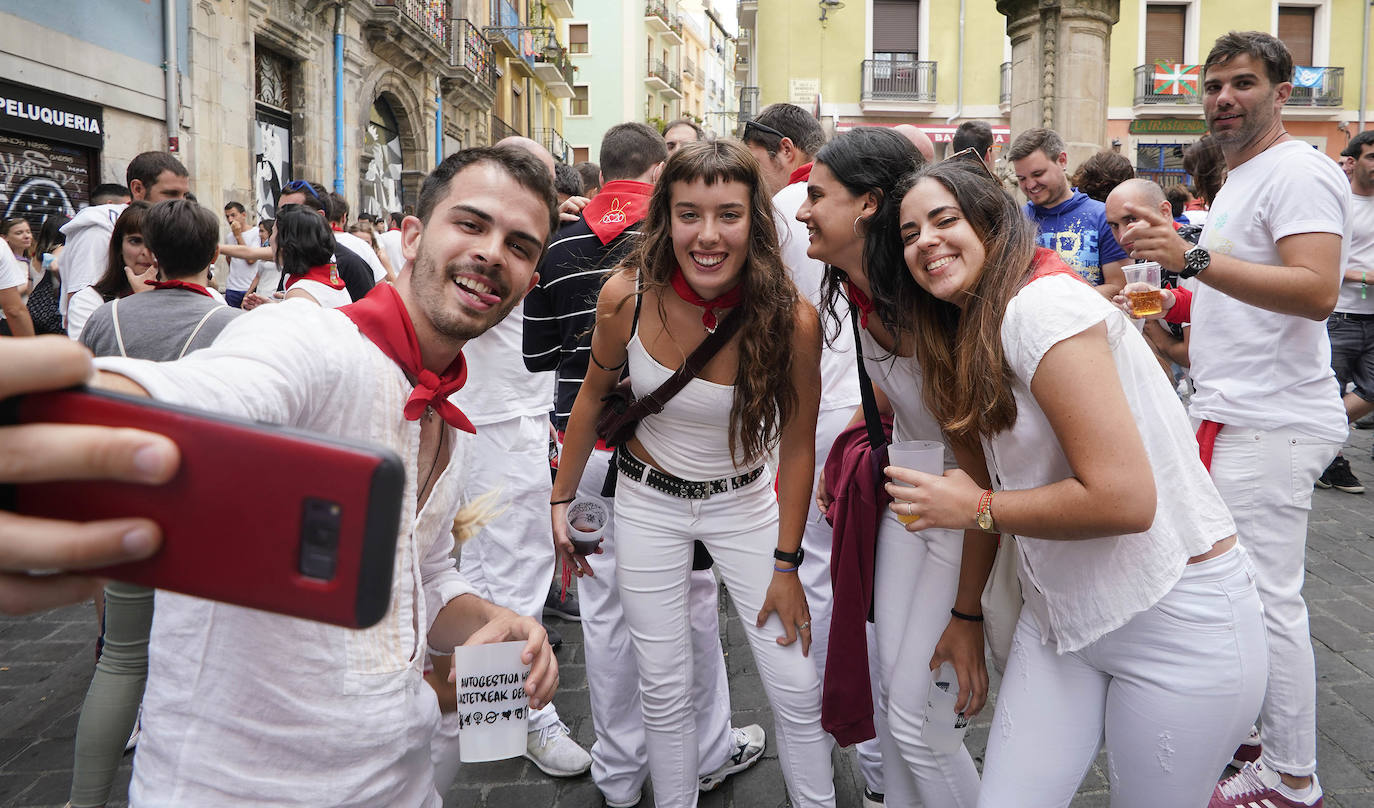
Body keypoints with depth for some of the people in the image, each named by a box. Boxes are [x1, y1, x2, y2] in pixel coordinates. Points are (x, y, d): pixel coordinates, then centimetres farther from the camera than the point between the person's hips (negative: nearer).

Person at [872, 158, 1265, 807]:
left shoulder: (1042, 304, -19)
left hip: (1176, 622, -7)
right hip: (1058, 618, 8)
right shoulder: (962, 338, 9)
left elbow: (1123, 498, -25)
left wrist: (976, 508, -16)